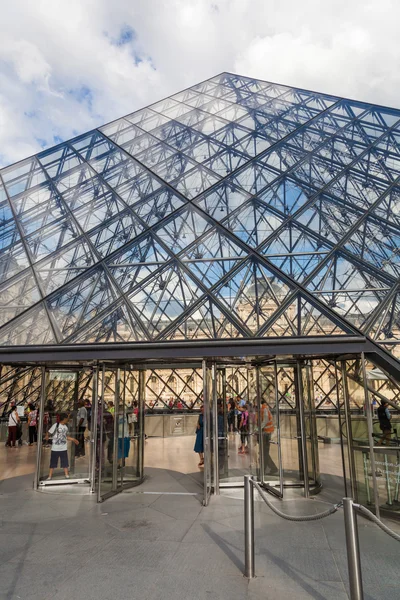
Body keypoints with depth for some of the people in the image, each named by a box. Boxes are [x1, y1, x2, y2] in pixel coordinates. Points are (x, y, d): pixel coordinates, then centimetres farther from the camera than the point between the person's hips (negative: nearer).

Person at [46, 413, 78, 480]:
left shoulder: (66, 427, 7)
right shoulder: (56, 425, -12)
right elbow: (49, 433, -13)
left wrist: (73, 440, 17)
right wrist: (47, 436, -30)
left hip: (64, 449, 5)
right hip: (55, 448, -5)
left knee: (65, 463, 10)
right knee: (53, 463, 6)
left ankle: (67, 475, 20)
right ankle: (50, 476, 18)